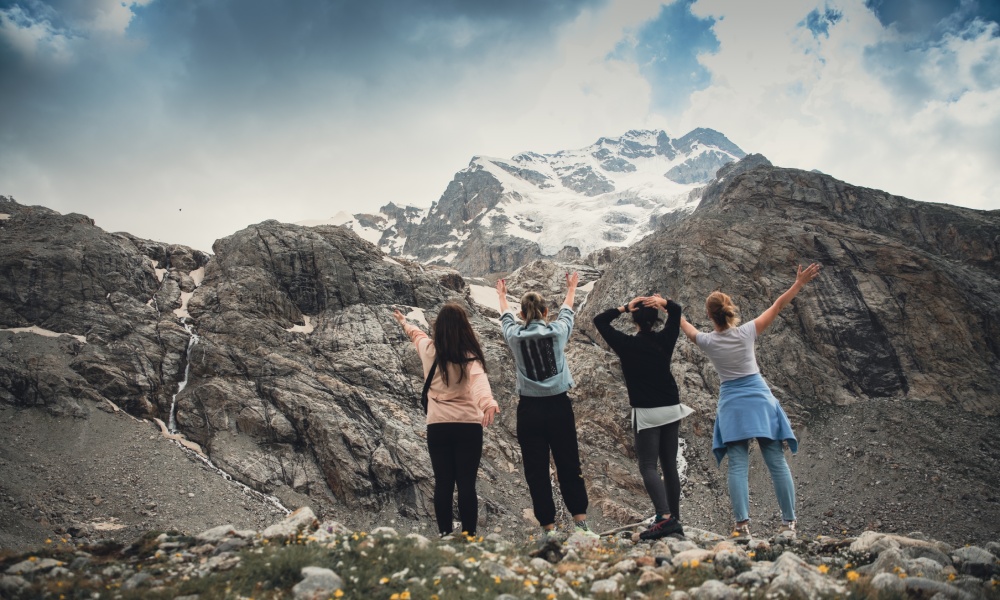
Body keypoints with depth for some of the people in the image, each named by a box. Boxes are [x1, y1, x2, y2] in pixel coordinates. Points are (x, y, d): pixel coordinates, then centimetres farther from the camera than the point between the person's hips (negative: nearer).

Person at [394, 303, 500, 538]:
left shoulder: (428, 349, 4)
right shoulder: (470, 356, -6)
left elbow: (417, 334, 27)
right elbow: (478, 380, -28)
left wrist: (404, 322, 49)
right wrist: (488, 403, -46)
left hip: (437, 427, 3)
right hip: (468, 426, -2)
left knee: (443, 483, 7)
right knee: (467, 484, 2)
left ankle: (445, 535, 11)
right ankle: (469, 535, 4)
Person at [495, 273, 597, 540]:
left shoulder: (515, 336, -1)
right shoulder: (557, 331, -2)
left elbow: (506, 317, 22)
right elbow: (566, 311, 20)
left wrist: (502, 295, 43)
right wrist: (571, 288, 41)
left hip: (529, 410, 0)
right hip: (559, 407, 0)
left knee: (536, 471, 5)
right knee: (570, 467, 8)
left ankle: (548, 528, 8)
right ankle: (580, 522, 5)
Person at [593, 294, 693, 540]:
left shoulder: (627, 344, -9)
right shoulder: (664, 340, 2)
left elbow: (599, 320, 0)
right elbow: (676, 310, 16)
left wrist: (624, 307, -8)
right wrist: (663, 302, -5)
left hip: (647, 412, -5)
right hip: (671, 409, 5)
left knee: (648, 467, -6)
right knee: (670, 466, 10)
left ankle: (665, 517, -23)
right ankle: (675, 520, 14)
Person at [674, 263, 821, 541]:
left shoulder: (707, 342, -6)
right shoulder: (746, 332, -8)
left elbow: (687, 328, 14)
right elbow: (778, 305, 0)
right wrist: (799, 282, 9)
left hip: (732, 405, 0)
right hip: (760, 400, 0)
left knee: (738, 466, -2)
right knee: (777, 462, 3)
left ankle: (742, 525, -9)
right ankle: (788, 522, 6)